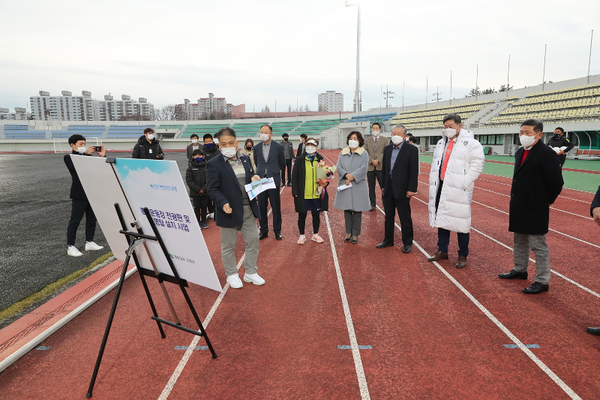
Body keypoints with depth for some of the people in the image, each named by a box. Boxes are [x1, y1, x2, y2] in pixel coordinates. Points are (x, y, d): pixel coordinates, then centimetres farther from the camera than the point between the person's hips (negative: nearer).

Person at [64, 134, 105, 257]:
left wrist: (102, 156, -1)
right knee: (75, 221, -1)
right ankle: (70, 247, 6)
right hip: (79, 194, -7)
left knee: (92, 219, 14)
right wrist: (87, 154, -22)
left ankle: (89, 242, 26)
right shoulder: (69, 157, -3)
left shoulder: (87, 156, 15)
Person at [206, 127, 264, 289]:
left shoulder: (245, 159, 7)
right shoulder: (214, 164, -10)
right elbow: (213, 189, -12)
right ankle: (231, 275, 29)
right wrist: (223, 203, -28)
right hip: (230, 211, -5)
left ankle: (250, 272, 29)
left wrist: (255, 179, -5)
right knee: (228, 245, 9)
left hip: (248, 209, 5)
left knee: (253, 240, 12)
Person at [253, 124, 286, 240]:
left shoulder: (278, 147, -2)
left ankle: (277, 231, 16)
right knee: (262, 208, 7)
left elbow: (282, 163, 10)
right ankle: (264, 231, 19)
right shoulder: (256, 148, 5)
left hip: (274, 181, -2)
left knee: (276, 208, 4)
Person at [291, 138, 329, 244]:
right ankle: (302, 235, 23)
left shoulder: (320, 159, 5)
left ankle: (315, 234, 28)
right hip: (303, 194, -2)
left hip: (316, 194, 2)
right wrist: (295, 192, -6)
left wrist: (325, 183, -6)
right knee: (302, 215, 8)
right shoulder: (300, 159, -2)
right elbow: (294, 176, -1)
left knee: (316, 214, 12)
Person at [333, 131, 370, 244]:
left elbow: (363, 168, -9)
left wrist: (352, 177, -16)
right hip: (344, 185, 3)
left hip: (358, 185, -2)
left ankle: (355, 234, 10)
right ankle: (348, 232, 18)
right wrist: (346, 175, -16)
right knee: (347, 210, 7)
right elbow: (339, 167, 2)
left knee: (357, 210, 1)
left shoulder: (364, 154, 2)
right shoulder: (343, 153, 10)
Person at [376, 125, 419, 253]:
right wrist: (383, 185, 10)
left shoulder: (411, 150, -8)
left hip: (402, 189, -6)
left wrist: (411, 189, -15)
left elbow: (414, 171, -10)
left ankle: (407, 243, 17)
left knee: (405, 218, 4)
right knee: (388, 216, 15)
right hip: (388, 189, 6)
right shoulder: (387, 149, 9)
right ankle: (388, 240, 29)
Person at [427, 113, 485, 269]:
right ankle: (442, 251, 27)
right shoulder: (441, 143, 17)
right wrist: (433, 183, 11)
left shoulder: (471, 143, -5)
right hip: (440, 188, 7)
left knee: (461, 223, -1)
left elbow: (477, 164, -12)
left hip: (458, 191, -7)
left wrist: (464, 183, -18)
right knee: (441, 219, 13)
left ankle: (463, 256, 13)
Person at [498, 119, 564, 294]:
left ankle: (542, 281, 11)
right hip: (519, 208, 9)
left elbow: (556, 182, -15)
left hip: (535, 209, -9)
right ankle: (520, 270, 37)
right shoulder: (520, 153, 10)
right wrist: (516, 200, 12)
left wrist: (546, 201, -5)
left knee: (538, 245, 0)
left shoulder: (546, 154, -16)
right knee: (519, 241, 21)